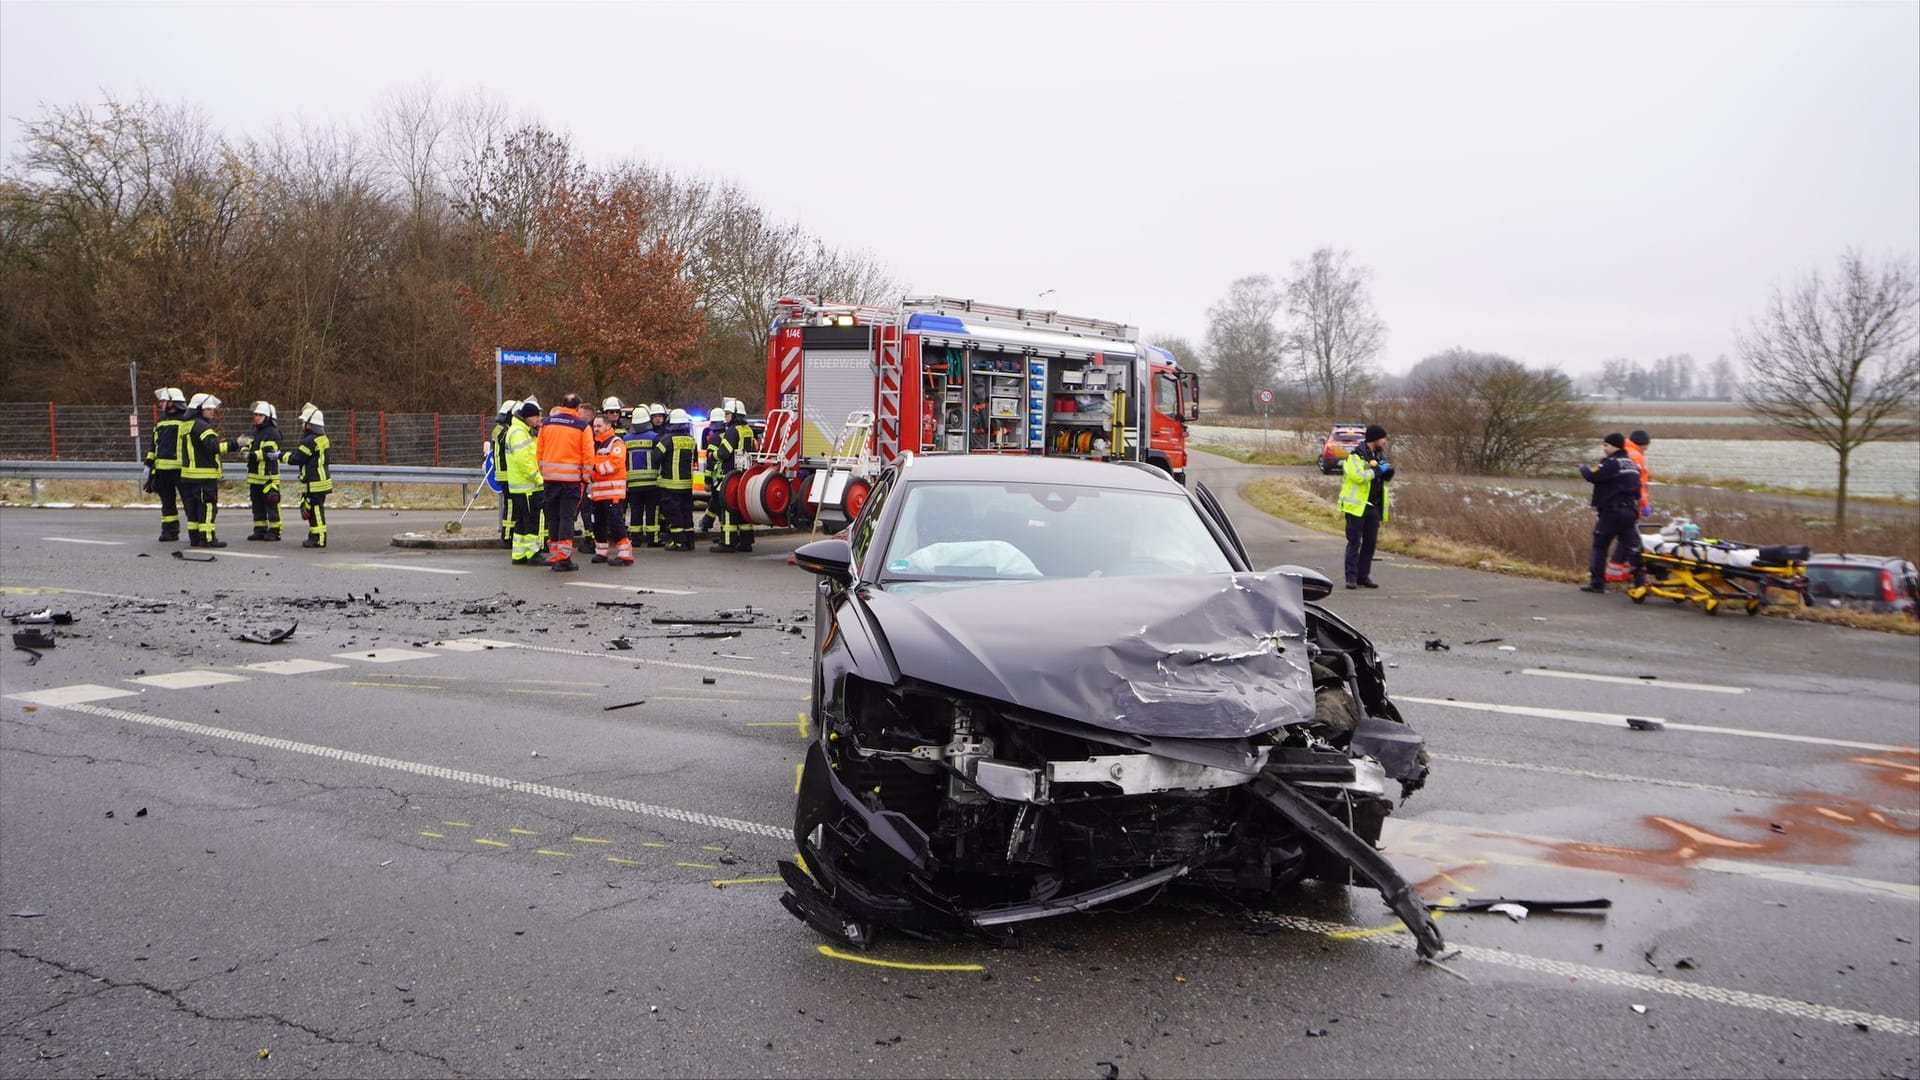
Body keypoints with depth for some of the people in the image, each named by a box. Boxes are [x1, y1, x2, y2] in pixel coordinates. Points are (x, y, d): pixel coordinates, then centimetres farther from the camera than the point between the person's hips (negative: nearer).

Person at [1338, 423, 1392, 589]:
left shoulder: (1380, 455, 14)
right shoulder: (1357, 455, -12)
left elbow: (1387, 476, 20)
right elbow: (1358, 476, -26)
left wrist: (1388, 470, -3)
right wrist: (1377, 470, -15)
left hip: (1373, 506, 8)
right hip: (1357, 505, -8)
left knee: (1370, 542, 9)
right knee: (1354, 542, -4)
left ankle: (1363, 576, 16)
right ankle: (1351, 578, -2)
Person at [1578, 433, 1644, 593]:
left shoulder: (1611, 463, -11)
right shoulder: (1632, 464, 16)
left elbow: (1592, 476, -16)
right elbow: (1637, 489, 22)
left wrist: (1584, 468, 4)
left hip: (1611, 512, -7)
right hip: (1630, 512, 7)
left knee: (1600, 546, 3)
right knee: (1633, 547, 4)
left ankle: (1597, 582, 4)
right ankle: (1640, 581, -2)